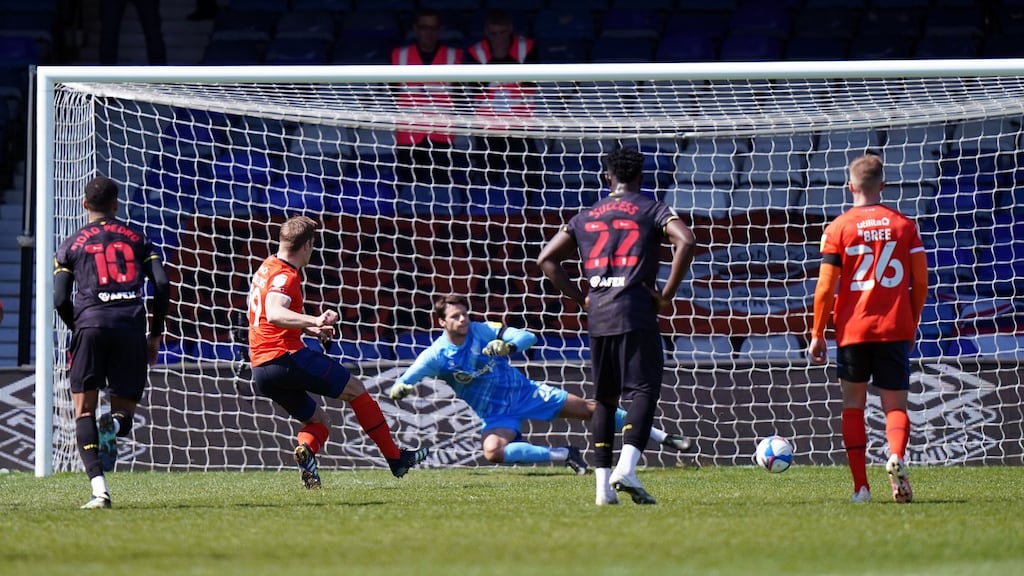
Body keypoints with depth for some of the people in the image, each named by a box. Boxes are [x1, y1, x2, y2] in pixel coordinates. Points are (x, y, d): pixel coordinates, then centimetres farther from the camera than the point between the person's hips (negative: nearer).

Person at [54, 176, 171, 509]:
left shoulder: (71, 245, 14)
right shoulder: (137, 239, 18)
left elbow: (60, 300, 6)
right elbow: (162, 286, 7)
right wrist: (155, 335, 15)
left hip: (91, 324, -1)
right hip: (131, 327, 1)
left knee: (84, 411, 4)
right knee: (125, 408, 12)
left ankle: (99, 489, -14)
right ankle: (114, 426, -28)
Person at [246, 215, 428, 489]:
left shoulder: (266, 269, 17)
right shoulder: (284, 276, -12)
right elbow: (274, 314, -32)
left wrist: (310, 329, 33)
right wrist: (315, 321, -43)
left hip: (260, 370, 9)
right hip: (286, 357, -9)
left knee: (319, 421, 17)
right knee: (356, 389, 6)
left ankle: (305, 448, -17)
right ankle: (396, 458, 8)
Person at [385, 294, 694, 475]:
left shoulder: (482, 331, -13)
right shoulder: (435, 356, -15)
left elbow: (527, 337, -17)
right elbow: (398, 387, -13)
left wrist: (508, 345, -38)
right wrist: (399, 390, -37)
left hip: (523, 391, 1)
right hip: (496, 414, -1)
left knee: (589, 408, -2)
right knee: (492, 451, -34)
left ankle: (663, 437, 6)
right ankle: (563, 456, -20)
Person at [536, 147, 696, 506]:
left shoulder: (585, 217, 17)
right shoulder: (651, 210, 5)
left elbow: (546, 258, 16)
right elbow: (685, 241, -12)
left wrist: (579, 299, 15)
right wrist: (667, 294, -6)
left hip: (598, 316, 4)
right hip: (637, 314, -4)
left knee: (604, 399, 12)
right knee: (643, 392, -6)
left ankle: (603, 484, 6)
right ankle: (626, 468, -26)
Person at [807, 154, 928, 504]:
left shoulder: (838, 229, -2)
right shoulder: (905, 226, 3)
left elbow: (825, 288, -4)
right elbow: (921, 283, 5)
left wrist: (817, 336, 3)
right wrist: (912, 325, 19)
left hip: (853, 331, -1)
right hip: (895, 330, 1)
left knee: (853, 405, 12)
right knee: (895, 406, 4)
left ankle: (860, 486, 6)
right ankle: (896, 456, -28)